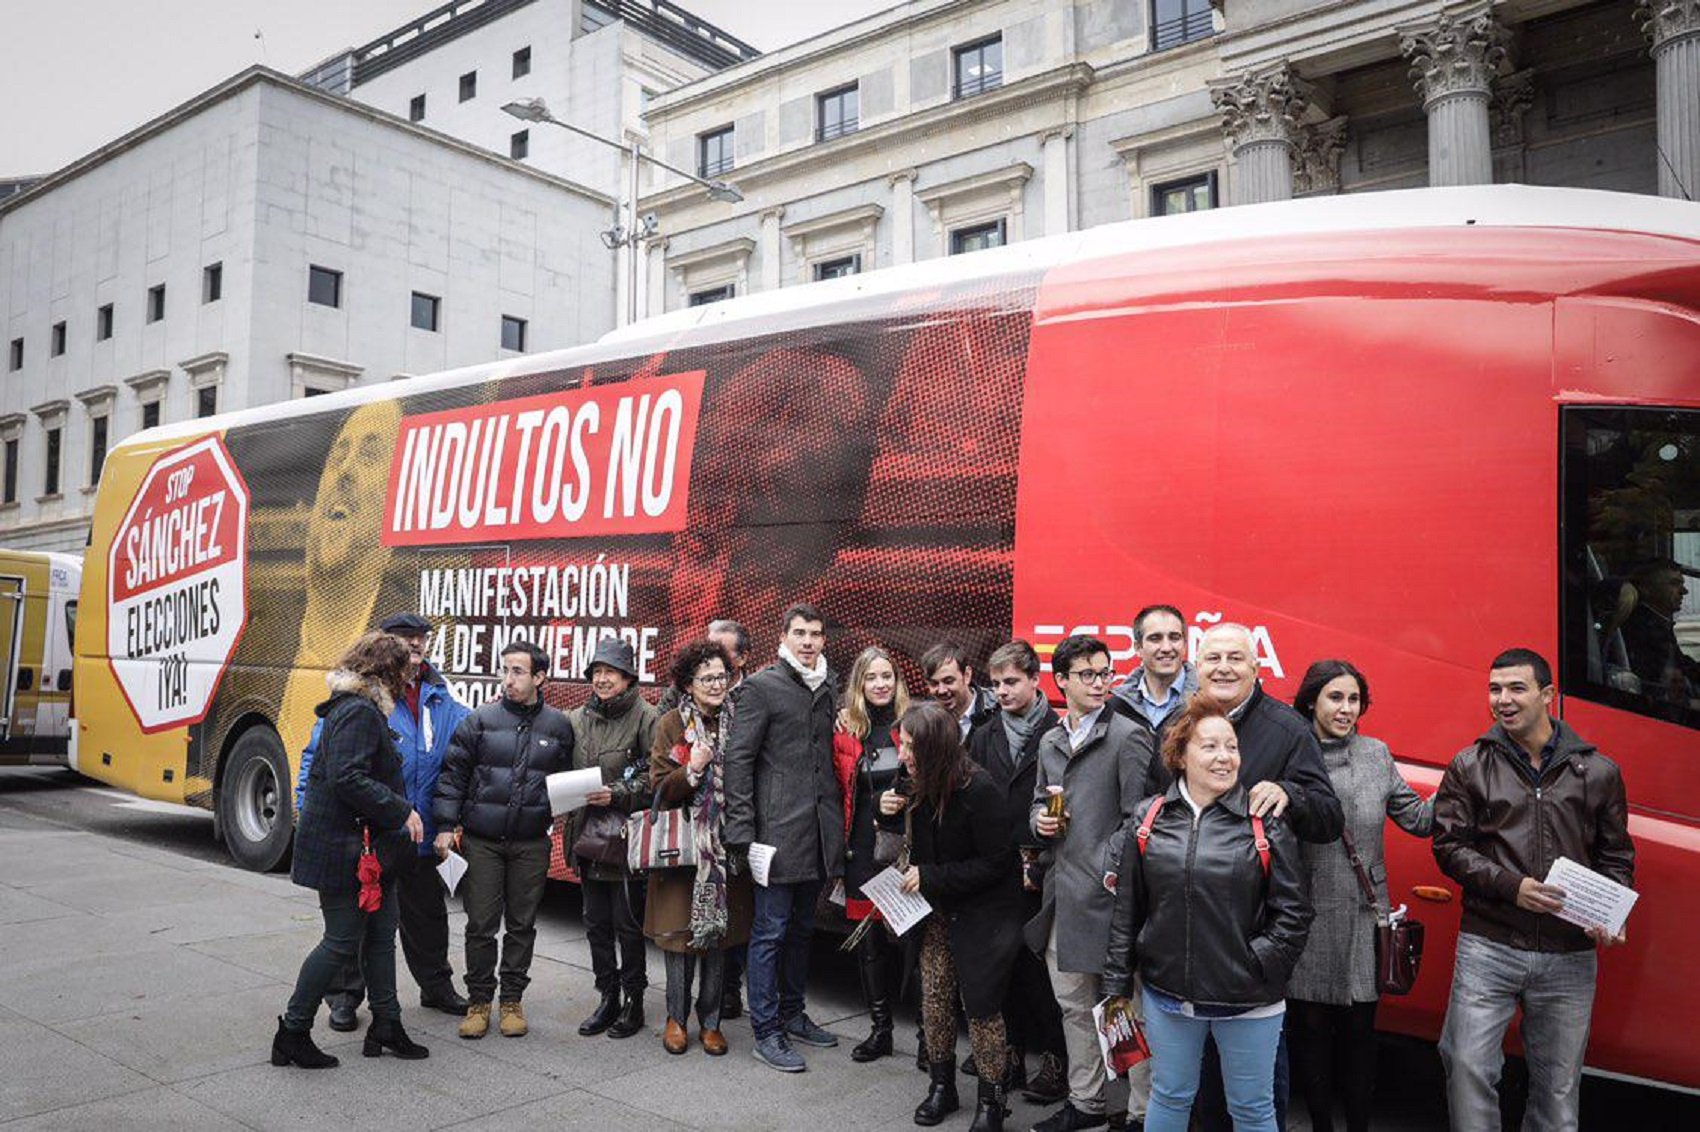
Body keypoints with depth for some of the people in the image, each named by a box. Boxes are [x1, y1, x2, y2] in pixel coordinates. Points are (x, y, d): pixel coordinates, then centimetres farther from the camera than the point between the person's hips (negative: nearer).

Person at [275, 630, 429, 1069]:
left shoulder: (362, 710, 14)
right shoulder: (358, 712, -18)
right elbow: (347, 778, -28)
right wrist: (401, 811, -22)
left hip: (370, 848, 10)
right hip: (344, 848, -10)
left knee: (380, 935, 15)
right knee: (343, 941, 0)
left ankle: (386, 1025, 24)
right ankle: (292, 1032, 13)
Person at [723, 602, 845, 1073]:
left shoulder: (826, 689, 14)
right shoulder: (762, 686, -6)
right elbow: (738, 759, -9)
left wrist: (837, 826, 11)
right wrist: (741, 830, -15)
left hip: (819, 832, 7)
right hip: (779, 830, -7)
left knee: (803, 927, 17)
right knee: (771, 931, 1)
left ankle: (792, 1014, 30)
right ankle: (766, 1031, 10)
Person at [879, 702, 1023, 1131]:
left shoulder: (978, 789, -24)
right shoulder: (921, 787, -4)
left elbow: (996, 862, -20)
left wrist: (929, 877, -18)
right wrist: (892, 814, -9)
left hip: (983, 914, -6)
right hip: (939, 910, 6)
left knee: (981, 1005, 0)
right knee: (934, 999, 7)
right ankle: (943, 1087, 27)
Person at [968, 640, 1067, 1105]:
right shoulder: (984, 738, 11)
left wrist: (1040, 861, -11)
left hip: (1042, 872, -4)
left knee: (1042, 962, 1)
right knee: (1005, 962, 10)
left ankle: (1055, 1058, 14)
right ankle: (1013, 1050, 23)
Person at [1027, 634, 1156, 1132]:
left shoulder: (1127, 737, -7)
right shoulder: (1050, 742, 14)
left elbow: (1137, 817, -11)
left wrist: (1111, 868, -17)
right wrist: (1039, 821, 3)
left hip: (1107, 891, -7)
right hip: (1061, 894, 7)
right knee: (1074, 1006, 17)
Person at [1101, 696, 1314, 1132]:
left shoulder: (1265, 822, -8)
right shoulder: (1149, 818, -1)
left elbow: (1293, 912, -6)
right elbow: (1128, 910, 4)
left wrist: (1254, 967, -12)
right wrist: (1118, 986, 4)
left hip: (1247, 999, -2)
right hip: (1167, 994, 2)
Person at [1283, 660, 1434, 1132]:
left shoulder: (1376, 754, 8)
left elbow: (1418, 818, 9)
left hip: (1363, 916, 3)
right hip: (1308, 916, -2)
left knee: (1359, 1030, 11)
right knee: (1310, 1027, 9)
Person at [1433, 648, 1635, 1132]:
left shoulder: (1599, 771, 5)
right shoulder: (1469, 766, 1)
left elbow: (1616, 857, 10)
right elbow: (1449, 845, -1)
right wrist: (1512, 886, -15)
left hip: (1571, 956, 1)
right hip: (1487, 947, -1)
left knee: (1558, 1084, 12)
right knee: (1468, 1068, -3)